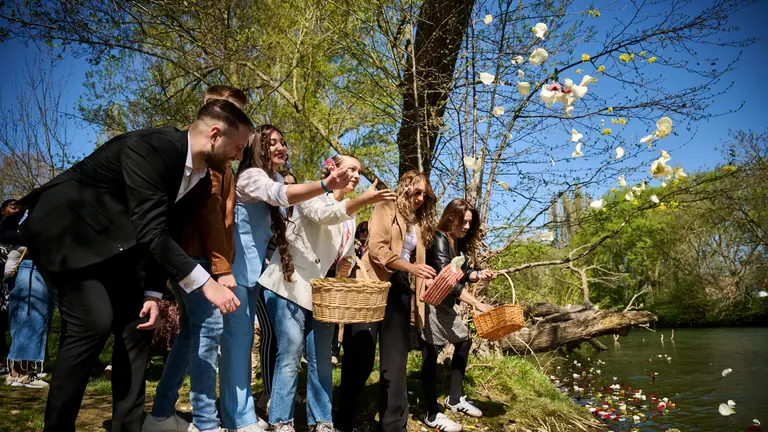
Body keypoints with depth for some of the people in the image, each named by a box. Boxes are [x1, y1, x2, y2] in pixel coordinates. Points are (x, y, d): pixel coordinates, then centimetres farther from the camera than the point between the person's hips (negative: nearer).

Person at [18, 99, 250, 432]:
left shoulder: (201, 183, -3)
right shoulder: (150, 147, -29)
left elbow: (165, 235, 3)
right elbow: (150, 232, -34)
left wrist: (152, 293, -7)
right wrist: (205, 283, -36)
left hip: (113, 245, 8)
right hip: (64, 230, -8)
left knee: (137, 324, -2)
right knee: (93, 322, -20)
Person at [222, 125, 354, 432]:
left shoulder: (275, 178, 13)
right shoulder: (251, 175, -16)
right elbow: (279, 195, -38)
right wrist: (325, 185, -53)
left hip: (253, 269, 9)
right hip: (234, 267, -9)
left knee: (244, 338, 13)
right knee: (238, 337, -8)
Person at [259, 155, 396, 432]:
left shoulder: (350, 215, 17)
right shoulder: (312, 195, -4)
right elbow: (323, 215, -28)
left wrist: (346, 267, -2)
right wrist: (363, 200, -40)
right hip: (291, 286, -6)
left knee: (321, 358, 7)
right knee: (290, 353, -5)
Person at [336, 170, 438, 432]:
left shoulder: (419, 223, 20)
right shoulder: (386, 209, 1)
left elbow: (415, 259, 14)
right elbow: (377, 249, -12)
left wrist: (426, 279, -4)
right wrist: (411, 268, -21)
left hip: (400, 291, 6)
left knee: (395, 361, 6)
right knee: (360, 358, 0)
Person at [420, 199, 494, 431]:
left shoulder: (459, 243, 8)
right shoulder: (439, 240, -20)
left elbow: (461, 273, 13)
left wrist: (478, 275, -8)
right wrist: (477, 303, -33)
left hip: (445, 305, 10)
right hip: (431, 303, -10)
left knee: (464, 340, 16)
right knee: (431, 353, -7)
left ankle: (455, 399, 27)